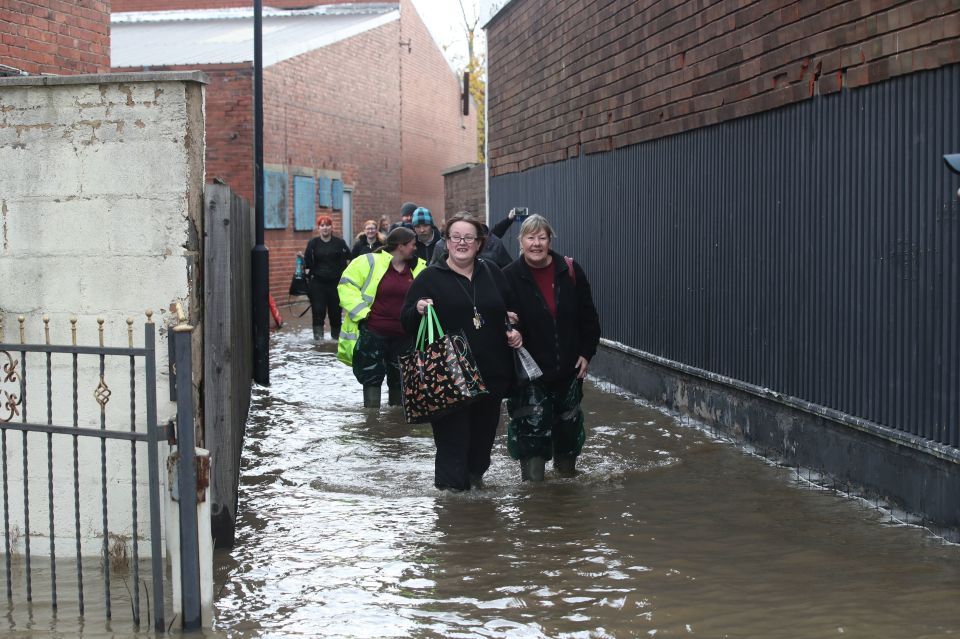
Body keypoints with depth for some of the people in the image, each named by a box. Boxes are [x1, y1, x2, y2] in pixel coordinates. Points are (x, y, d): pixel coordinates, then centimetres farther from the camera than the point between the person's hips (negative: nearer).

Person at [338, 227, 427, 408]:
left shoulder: (419, 268, 7)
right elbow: (347, 285, -8)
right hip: (372, 333, -4)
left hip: (403, 336, 4)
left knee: (399, 379, 12)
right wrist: (360, 312, -15)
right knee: (372, 378, 0)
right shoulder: (369, 262, -9)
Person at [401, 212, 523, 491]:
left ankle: (476, 477, 35)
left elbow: (511, 309, 25)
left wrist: (514, 331, 6)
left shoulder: (492, 273, 12)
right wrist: (418, 310, -22)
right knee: (452, 438, -7)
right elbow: (406, 323, -1)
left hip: (491, 373, 4)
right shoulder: (430, 277, 1)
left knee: (484, 433, 15)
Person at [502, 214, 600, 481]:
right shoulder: (510, 277, -8)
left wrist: (587, 353, 1)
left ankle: (567, 473, 35)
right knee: (532, 429, -6)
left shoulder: (570, 272, -1)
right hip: (530, 370, -3)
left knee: (569, 424, 17)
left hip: (569, 368, 3)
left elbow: (588, 316, 4)